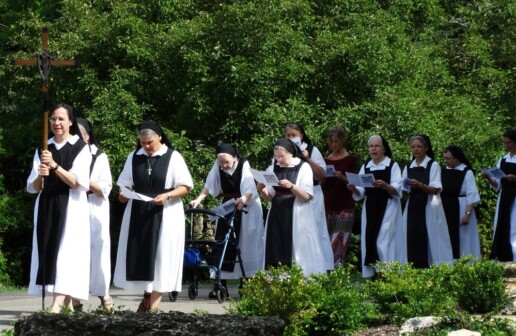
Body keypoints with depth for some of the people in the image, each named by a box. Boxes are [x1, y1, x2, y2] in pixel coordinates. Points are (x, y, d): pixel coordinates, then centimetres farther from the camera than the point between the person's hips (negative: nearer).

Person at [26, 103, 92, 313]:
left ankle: (57, 306, -23)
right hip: (46, 206, 5)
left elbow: (79, 183, -12)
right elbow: (32, 187, 7)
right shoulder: (43, 149, 10)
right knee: (49, 251, 2)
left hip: (70, 207, -5)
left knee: (66, 252, -12)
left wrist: (55, 166, -22)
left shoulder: (80, 148, -2)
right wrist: (40, 176, -16)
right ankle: (67, 304, 9)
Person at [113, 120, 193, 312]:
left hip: (165, 215, -4)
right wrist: (124, 194, -10)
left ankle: (154, 303, 0)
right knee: (140, 256, 4)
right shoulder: (134, 158, 7)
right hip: (138, 214, 4)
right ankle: (147, 296, 19)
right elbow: (125, 184, 12)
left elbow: (186, 187, -4)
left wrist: (167, 196, -20)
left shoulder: (173, 157, -4)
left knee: (160, 257, -4)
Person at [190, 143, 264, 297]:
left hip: (245, 209, -4)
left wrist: (244, 199, -48)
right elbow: (209, 185, -8)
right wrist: (199, 199, -24)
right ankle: (221, 283, -4)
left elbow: (250, 189, -28)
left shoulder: (243, 165, -18)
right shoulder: (218, 166, -7)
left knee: (245, 244, -2)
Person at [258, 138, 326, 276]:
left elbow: (307, 196, -9)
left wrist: (291, 186, -24)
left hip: (296, 218, -4)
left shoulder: (303, 167, -3)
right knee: (276, 253, -1)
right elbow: (270, 198, 13)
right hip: (277, 217, 4)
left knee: (296, 253, -7)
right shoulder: (273, 169, 10)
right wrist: (262, 190, -8)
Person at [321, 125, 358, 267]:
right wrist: (322, 177, -6)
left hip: (345, 207, -4)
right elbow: (322, 186, 15)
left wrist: (342, 178, -20)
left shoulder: (350, 159, 1)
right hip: (328, 206, 4)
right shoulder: (326, 160, 13)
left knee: (338, 244, -10)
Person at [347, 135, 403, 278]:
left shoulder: (392, 165, -2)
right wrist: (354, 189, -13)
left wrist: (384, 185, -29)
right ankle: (371, 274, 5)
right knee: (369, 241, 1)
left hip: (387, 209, -5)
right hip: (370, 209, 5)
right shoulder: (365, 167, 12)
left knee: (384, 241, -10)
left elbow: (397, 190, -10)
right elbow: (360, 193, 9)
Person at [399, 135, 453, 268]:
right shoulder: (408, 167, 13)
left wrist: (420, 185, -24)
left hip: (429, 208, -4)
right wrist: (405, 189, -10)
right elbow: (405, 193, 12)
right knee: (413, 240, -3)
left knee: (429, 241, -8)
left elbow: (435, 189, -9)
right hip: (413, 207, 4)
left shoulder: (433, 165, 0)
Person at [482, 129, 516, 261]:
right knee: (501, 231, 3)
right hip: (504, 198, 6)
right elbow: (497, 185, 13)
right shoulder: (503, 160, 13)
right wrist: (489, 178, -5)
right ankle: (501, 260, 7)